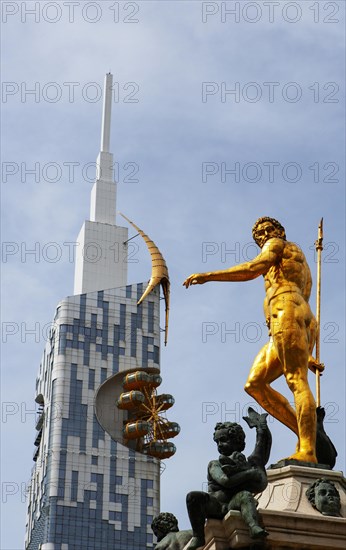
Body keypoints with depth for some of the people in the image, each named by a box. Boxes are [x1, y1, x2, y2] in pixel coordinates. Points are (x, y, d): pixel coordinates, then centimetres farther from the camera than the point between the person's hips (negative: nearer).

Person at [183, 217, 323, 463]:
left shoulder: (278, 245, 12)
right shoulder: (301, 267, 38)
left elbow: (252, 268, -8)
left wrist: (208, 276, -10)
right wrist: (306, 354, 28)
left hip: (287, 313, -9)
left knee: (298, 382, -17)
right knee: (255, 384, 2)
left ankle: (308, 451, -26)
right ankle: (306, 433, -6)